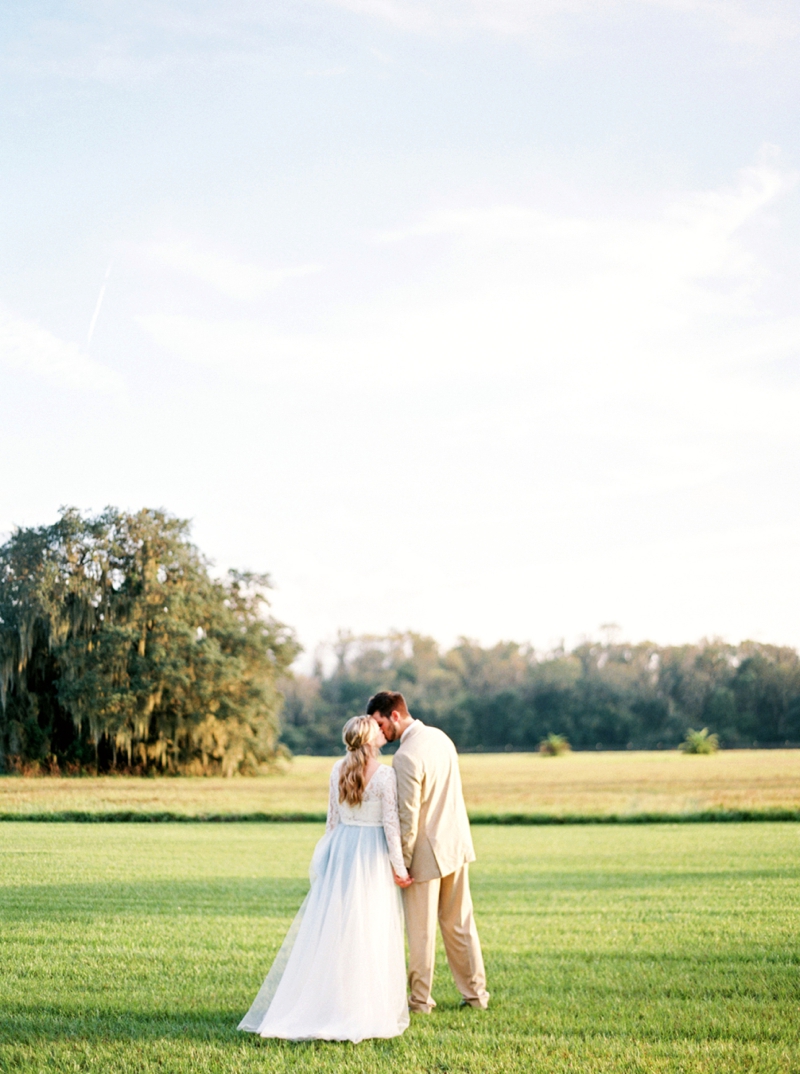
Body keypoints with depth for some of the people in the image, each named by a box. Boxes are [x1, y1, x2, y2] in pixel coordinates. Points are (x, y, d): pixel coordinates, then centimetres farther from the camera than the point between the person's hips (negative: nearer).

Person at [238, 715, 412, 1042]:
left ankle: (318, 1002, 13)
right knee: (369, 931, 2)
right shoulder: (385, 775, -12)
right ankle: (364, 1008, 5)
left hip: (341, 851, 5)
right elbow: (391, 824, -13)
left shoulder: (338, 770, 3)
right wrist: (399, 867, -7)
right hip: (373, 855, -5)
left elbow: (332, 818, 9)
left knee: (332, 927, 9)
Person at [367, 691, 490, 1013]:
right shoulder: (439, 736, 4)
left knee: (421, 931, 5)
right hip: (456, 844, 8)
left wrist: (400, 863, -11)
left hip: (427, 853, -8)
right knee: (460, 923, 17)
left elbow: (408, 818, -21)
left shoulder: (406, 757, -23)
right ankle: (475, 993, 23)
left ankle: (420, 1000, 15)